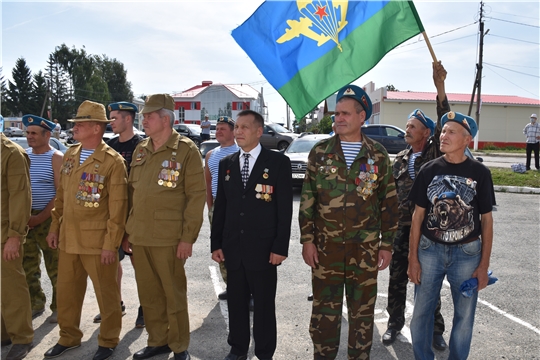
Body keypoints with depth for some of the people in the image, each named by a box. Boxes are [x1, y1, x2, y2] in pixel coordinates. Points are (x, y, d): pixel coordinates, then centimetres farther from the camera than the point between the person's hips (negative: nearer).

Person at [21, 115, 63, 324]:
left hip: (48, 219, -6)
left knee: (55, 268, 2)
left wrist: (39, 218, -15)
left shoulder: (56, 158, -7)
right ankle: (35, 304, 27)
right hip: (26, 218, 6)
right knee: (28, 267, 12)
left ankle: (59, 307, 14)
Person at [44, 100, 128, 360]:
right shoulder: (69, 155, 9)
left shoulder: (113, 161, -12)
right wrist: (54, 228, 12)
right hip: (68, 239, 7)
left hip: (97, 241, -6)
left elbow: (118, 207, -14)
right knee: (66, 291, 17)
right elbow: (61, 195, 15)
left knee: (106, 293, 8)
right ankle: (68, 337, 36)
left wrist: (111, 244, -15)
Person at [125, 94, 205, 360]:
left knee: (174, 294, 6)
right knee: (148, 294, 14)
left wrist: (188, 237, -13)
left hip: (169, 238, -6)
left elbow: (197, 195, -10)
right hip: (139, 237, 6)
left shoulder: (186, 150, -7)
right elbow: (132, 192, 15)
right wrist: (127, 232, 12)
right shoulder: (140, 150, 12)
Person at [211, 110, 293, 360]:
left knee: (264, 305, 8)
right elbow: (220, 206, 10)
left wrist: (280, 247, -12)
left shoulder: (278, 162, -4)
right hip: (232, 248, 4)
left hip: (263, 248, -4)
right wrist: (216, 243, 5)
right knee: (236, 302, 14)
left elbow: (285, 208, -7)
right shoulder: (226, 164, 9)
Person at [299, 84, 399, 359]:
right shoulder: (320, 152, 1)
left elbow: (389, 203, 3)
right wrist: (307, 239, -3)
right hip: (325, 245, 0)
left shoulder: (378, 155, 1)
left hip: (366, 247, 0)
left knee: (363, 309, 12)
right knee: (324, 308, 9)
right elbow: (307, 199, 2)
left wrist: (387, 244, 1)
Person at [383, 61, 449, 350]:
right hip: (402, 228, 3)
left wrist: (440, 87, -28)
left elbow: (445, 126, -19)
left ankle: (435, 329, 22)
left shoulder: (435, 153, -3)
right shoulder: (400, 160, 8)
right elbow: (392, 194, 11)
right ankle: (395, 323, 26)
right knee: (397, 279, 10)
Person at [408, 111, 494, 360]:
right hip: (430, 250, 1)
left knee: (465, 315, 10)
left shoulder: (480, 173, -4)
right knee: (421, 311, 9)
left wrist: (484, 265, -1)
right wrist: (413, 258, -1)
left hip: (467, 253, -1)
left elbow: (486, 219, 1)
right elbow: (418, 215, 2)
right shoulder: (429, 170, -1)